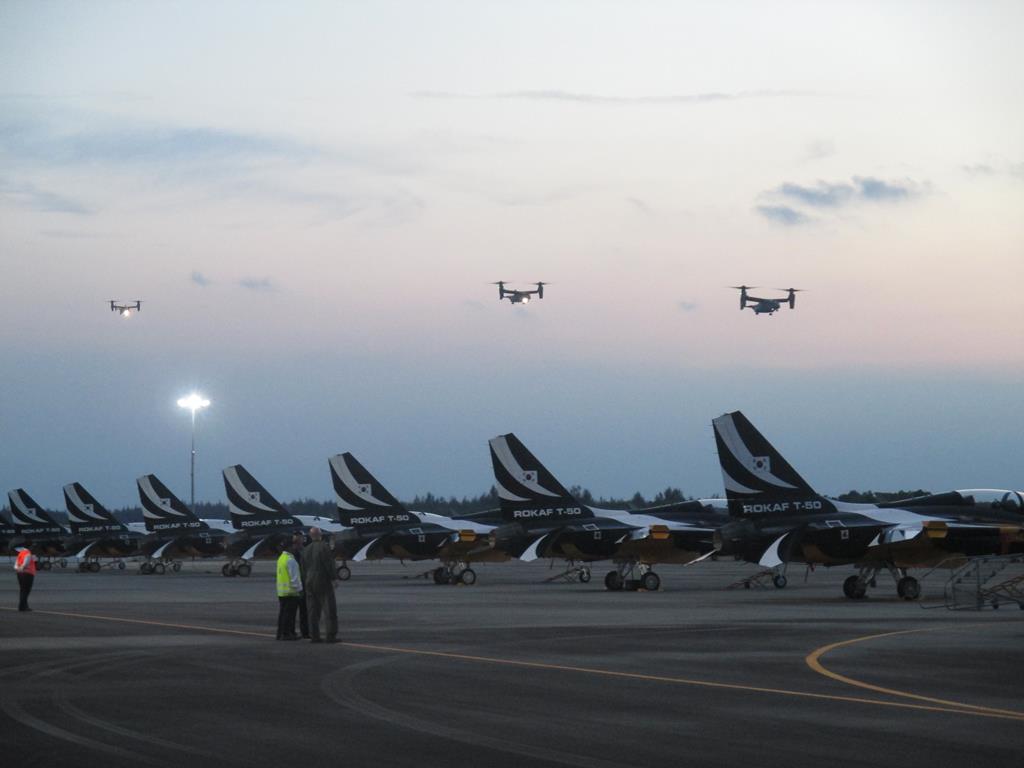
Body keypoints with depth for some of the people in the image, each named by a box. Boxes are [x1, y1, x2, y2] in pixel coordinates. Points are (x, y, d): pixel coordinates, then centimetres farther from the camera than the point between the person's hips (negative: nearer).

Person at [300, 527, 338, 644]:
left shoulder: (306, 550, 8)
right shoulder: (324, 546, -11)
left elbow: (304, 567, 10)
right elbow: (329, 564, -15)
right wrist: (334, 577, -5)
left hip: (310, 582, 6)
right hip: (324, 582, -6)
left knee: (313, 611, 8)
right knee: (330, 610, -2)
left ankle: (314, 636, 5)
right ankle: (330, 635, -8)